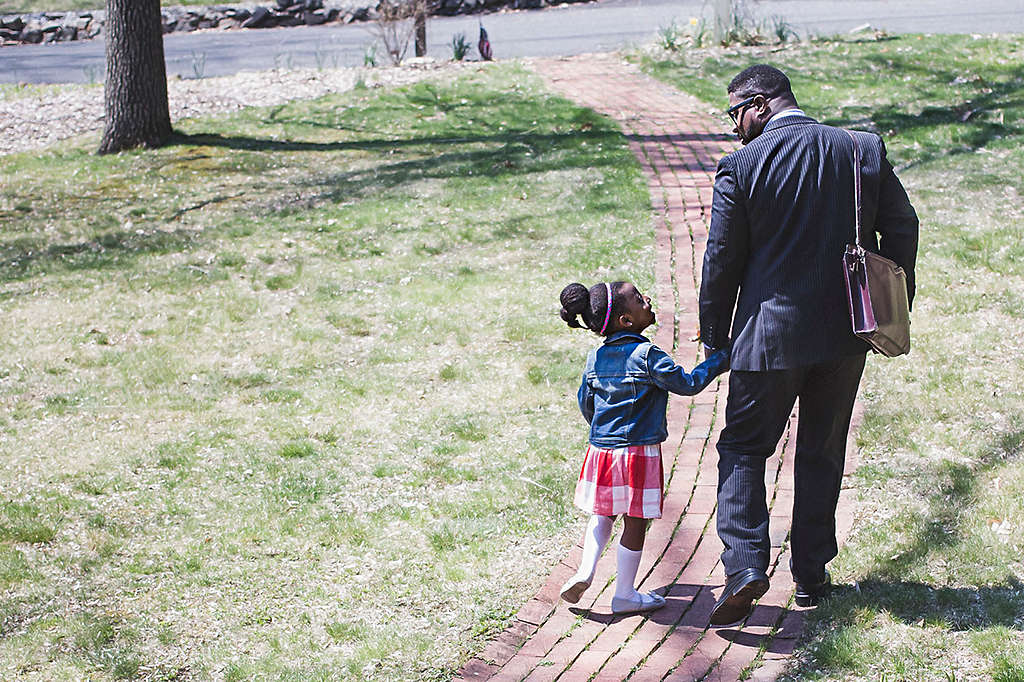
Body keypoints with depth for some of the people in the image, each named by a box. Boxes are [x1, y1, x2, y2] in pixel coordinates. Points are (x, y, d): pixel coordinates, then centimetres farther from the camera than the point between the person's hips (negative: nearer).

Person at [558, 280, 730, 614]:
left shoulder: (595, 358, 5)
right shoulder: (647, 355, -16)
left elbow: (585, 403, 14)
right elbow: (687, 384, -12)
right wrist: (719, 361, 2)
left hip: (601, 448, 6)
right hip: (639, 452, -6)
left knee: (602, 515, 22)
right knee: (635, 522, 5)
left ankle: (585, 571, 6)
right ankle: (625, 594, 13)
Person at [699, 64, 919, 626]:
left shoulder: (741, 165, -10)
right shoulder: (863, 150, 1)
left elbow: (722, 261, -6)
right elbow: (902, 227, 6)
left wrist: (714, 338, 5)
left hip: (770, 332, -4)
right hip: (845, 332, 4)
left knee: (743, 448, 9)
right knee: (823, 452, 16)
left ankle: (745, 565, -7)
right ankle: (811, 575, 22)